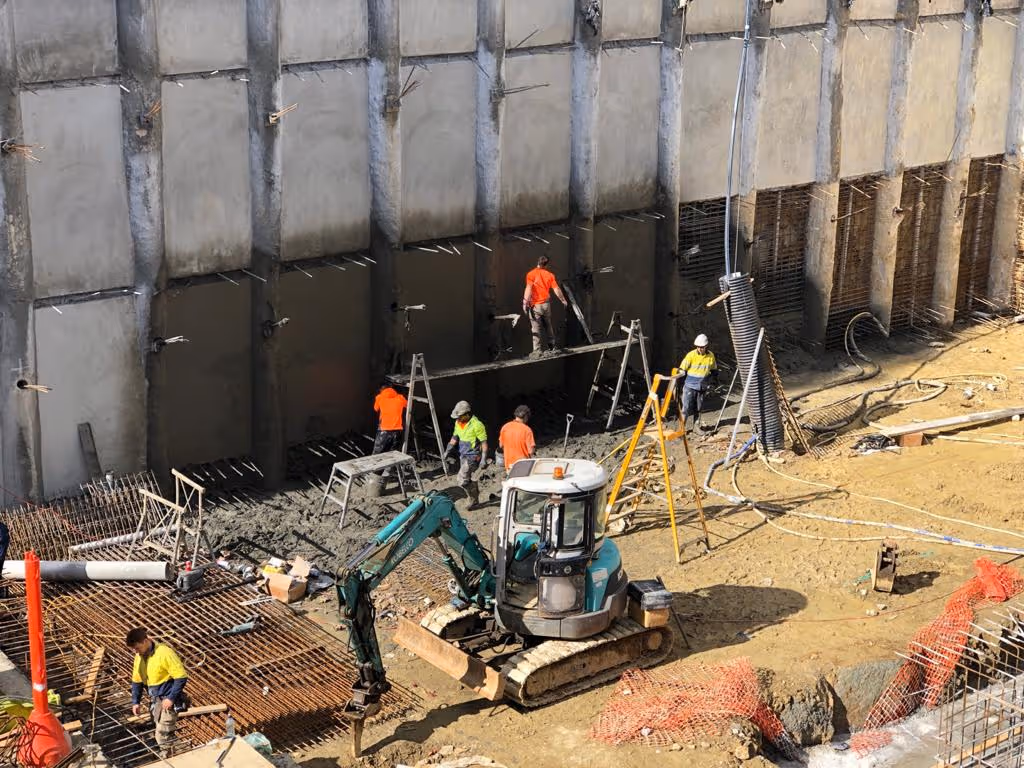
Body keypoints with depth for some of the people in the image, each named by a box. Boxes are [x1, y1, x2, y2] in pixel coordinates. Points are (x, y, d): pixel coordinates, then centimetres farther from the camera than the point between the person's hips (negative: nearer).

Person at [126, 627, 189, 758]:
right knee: (162, 734, 12)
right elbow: (137, 680, 15)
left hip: (168, 700, -7)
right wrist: (136, 702, 7)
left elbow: (181, 677, -19)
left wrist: (171, 698, -22)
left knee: (163, 735, -11)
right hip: (155, 701, 7)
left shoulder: (164, 653, -21)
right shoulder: (140, 656, 3)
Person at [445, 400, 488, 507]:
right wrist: (448, 450, 9)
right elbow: (455, 437, 19)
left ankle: (474, 500, 4)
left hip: (472, 456, -8)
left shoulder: (476, 425, -19)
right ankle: (475, 500, 27)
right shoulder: (458, 423, 5)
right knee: (470, 479, 15)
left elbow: (484, 442, -16)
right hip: (463, 456, 8)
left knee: (462, 479, -13)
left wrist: (484, 458, -19)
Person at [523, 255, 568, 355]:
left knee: (536, 329, -2)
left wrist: (525, 302, -20)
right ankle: (552, 345, 30)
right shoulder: (549, 274, 5)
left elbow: (529, 289, -18)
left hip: (535, 305, -4)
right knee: (548, 326, 21)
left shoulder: (531, 274, -7)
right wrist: (563, 300, 19)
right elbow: (556, 289, 6)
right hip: (546, 304, 4)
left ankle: (538, 350, -4)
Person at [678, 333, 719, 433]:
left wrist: (714, 378, 12)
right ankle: (682, 427, 4)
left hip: (702, 386, 3)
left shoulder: (711, 356, -1)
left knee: (698, 408, 13)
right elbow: (682, 370, -8)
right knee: (687, 407, -5)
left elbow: (714, 370, 17)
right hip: (690, 386, -3)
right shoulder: (691, 355, -12)